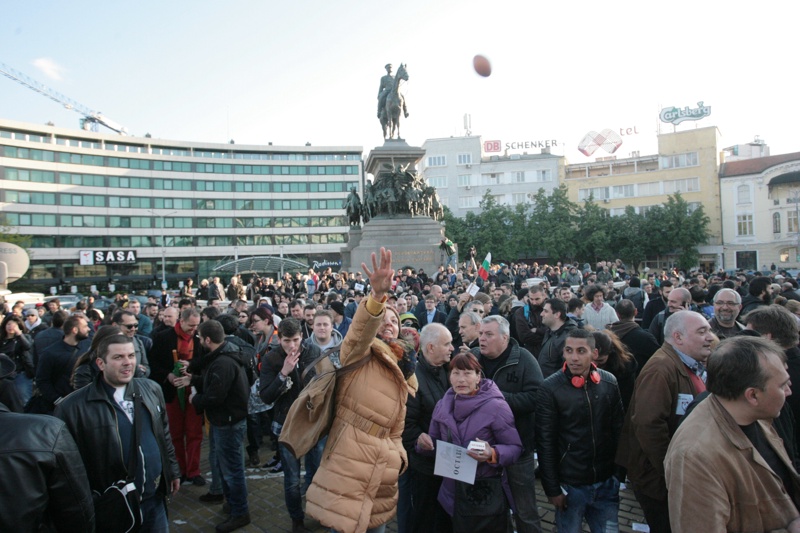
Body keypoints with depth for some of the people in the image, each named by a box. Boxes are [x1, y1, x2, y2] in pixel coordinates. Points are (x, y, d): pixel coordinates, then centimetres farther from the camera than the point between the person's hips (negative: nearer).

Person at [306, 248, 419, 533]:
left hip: (382, 474, 7)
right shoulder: (359, 355, -5)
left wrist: (399, 455, 8)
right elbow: (361, 329, -29)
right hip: (349, 466, -7)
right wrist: (377, 294, -45)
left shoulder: (403, 375, 16)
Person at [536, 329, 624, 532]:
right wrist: (552, 488, -9)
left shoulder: (609, 382, -2)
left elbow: (619, 429, 8)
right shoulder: (550, 388, -13)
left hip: (606, 482, 3)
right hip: (570, 485, -3)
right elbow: (545, 442, -10)